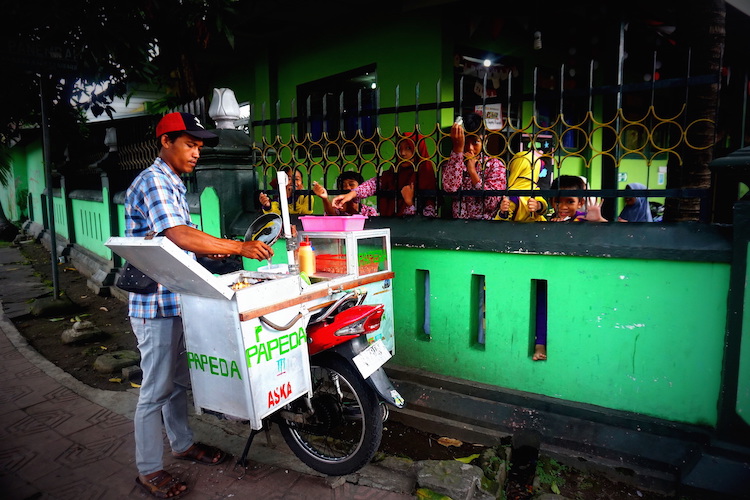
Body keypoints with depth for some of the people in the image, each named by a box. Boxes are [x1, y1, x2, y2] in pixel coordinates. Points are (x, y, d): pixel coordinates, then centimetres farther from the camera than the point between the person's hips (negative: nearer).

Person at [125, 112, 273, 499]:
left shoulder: (173, 185, 16)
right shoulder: (153, 181, -16)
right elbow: (180, 236, -30)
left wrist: (213, 251, 8)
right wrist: (239, 247, -29)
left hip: (177, 300, 10)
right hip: (155, 303, -9)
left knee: (178, 379, 20)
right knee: (157, 388, 2)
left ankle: (182, 443, 36)